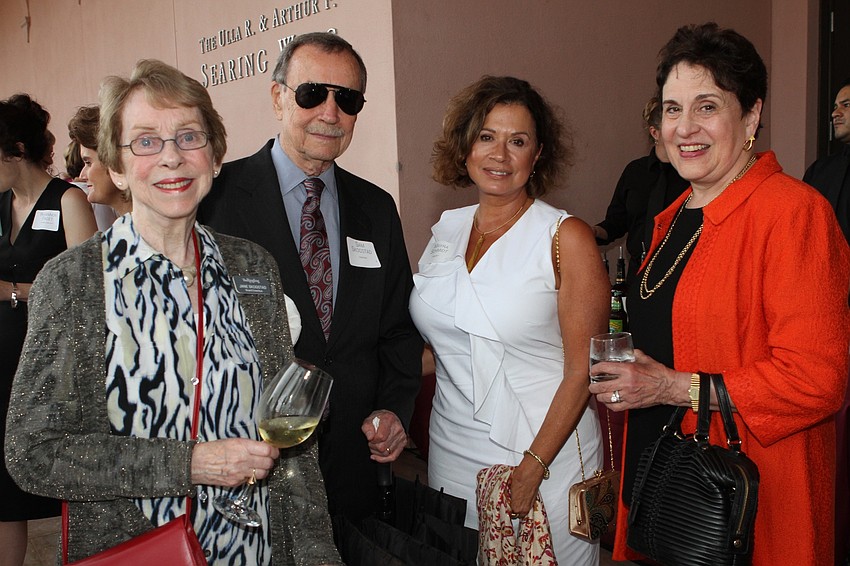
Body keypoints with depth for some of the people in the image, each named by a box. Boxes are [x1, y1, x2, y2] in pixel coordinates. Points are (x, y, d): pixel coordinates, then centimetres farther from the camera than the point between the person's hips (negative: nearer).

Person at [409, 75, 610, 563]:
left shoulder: (567, 238, -10)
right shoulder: (447, 230, 4)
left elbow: (583, 369, -12)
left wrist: (531, 469, -16)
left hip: (545, 451, -4)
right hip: (452, 450, 5)